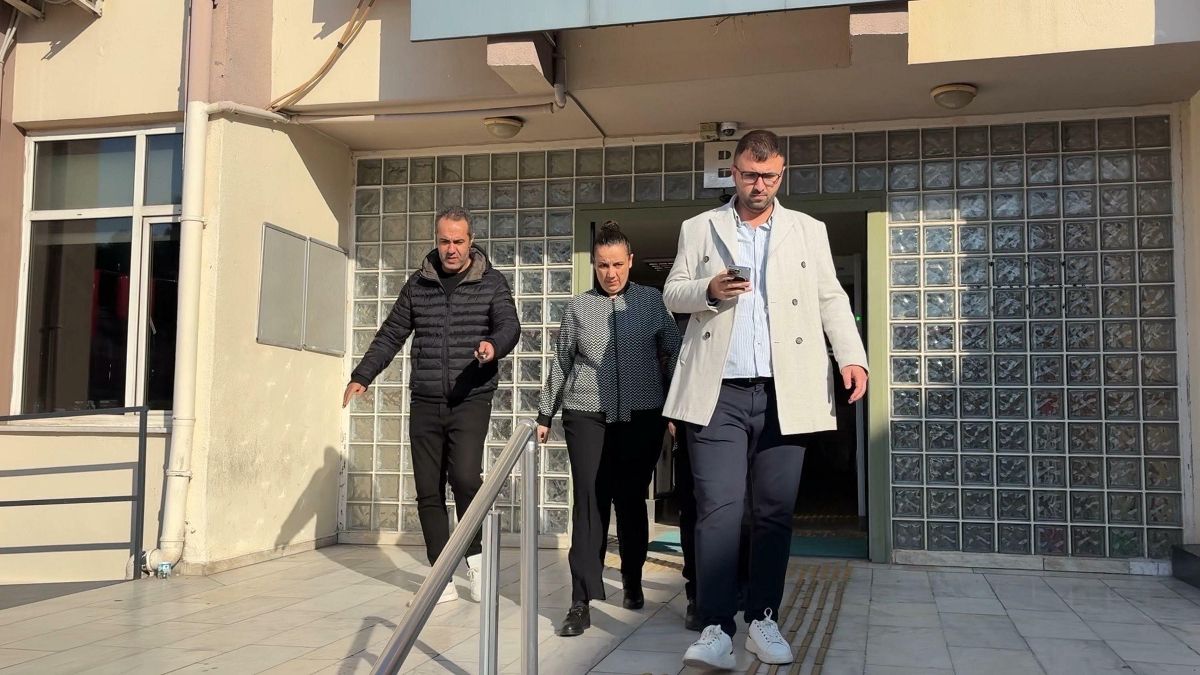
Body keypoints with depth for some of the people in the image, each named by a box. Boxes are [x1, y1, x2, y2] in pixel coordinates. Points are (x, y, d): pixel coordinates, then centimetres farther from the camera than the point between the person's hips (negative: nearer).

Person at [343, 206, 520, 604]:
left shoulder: (491, 283, 2)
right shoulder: (418, 284, 11)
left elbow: (510, 326, -10)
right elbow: (391, 336, 13)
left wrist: (494, 345, -33)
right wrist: (362, 377, 4)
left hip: (471, 401, -3)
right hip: (425, 403, 4)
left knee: (464, 476, -21)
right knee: (428, 492, 4)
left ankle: (475, 556, 5)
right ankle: (443, 582, 14)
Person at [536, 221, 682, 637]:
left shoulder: (653, 301, 6)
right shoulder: (578, 307, 7)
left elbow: (673, 354, 9)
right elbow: (560, 365, 13)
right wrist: (544, 415, 15)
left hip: (642, 416, 0)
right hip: (587, 415, 0)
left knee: (631, 500, 6)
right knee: (589, 502, -6)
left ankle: (633, 582, 28)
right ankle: (582, 601, -5)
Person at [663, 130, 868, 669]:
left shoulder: (809, 231, 14)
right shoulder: (700, 229, 12)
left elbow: (831, 300, 11)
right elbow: (672, 293, 11)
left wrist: (852, 356, -4)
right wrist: (708, 290, -11)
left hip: (785, 393, 2)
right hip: (719, 392, -1)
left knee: (775, 513, 5)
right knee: (718, 511, -9)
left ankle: (763, 620, 16)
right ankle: (716, 629, -6)